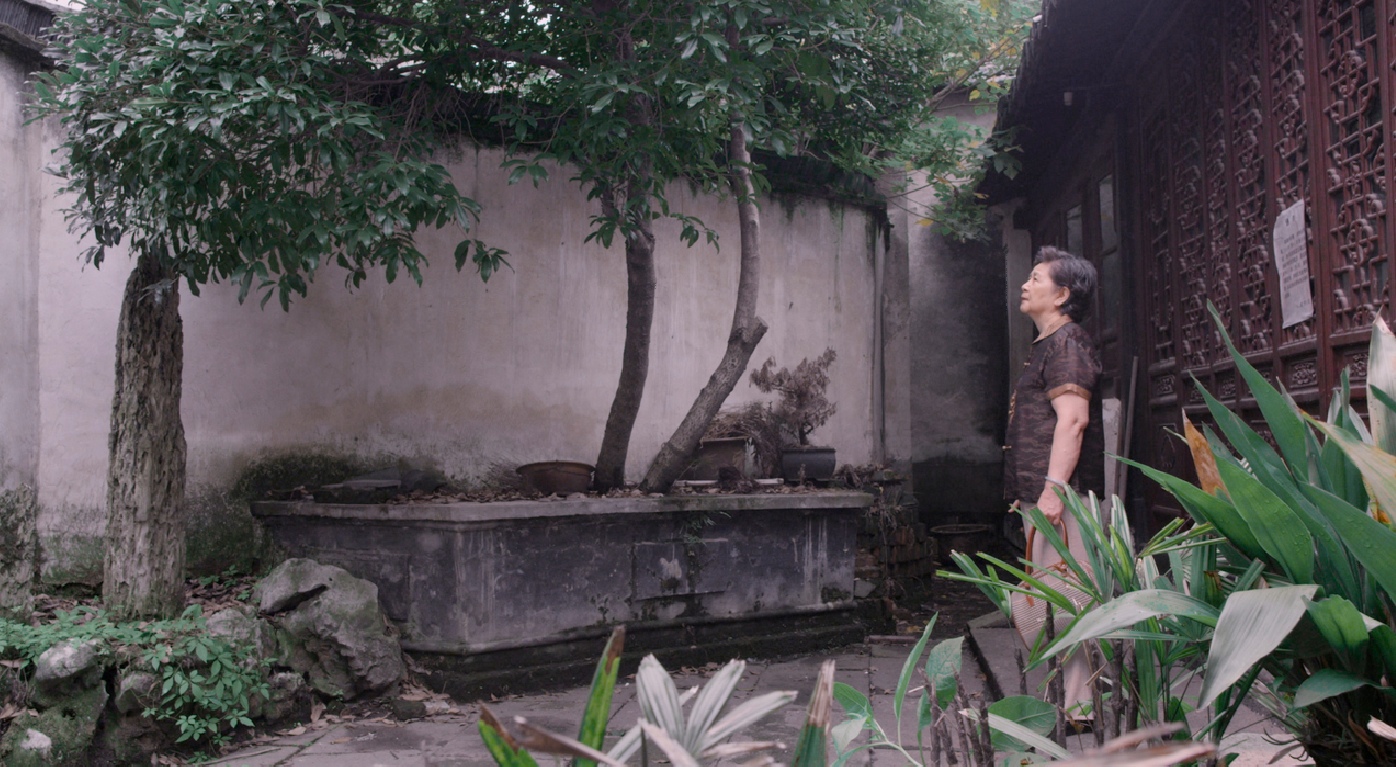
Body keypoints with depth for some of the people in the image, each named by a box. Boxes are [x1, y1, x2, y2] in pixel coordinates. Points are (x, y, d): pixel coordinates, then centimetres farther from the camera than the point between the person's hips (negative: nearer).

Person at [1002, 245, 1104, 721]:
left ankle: (1081, 704, -5)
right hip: (1041, 493, 11)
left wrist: (1053, 487, -27)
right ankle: (1070, 696, 20)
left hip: (1063, 495, -11)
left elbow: (1072, 419, -20)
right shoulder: (1048, 345, 23)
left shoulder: (1066, 342, -9)